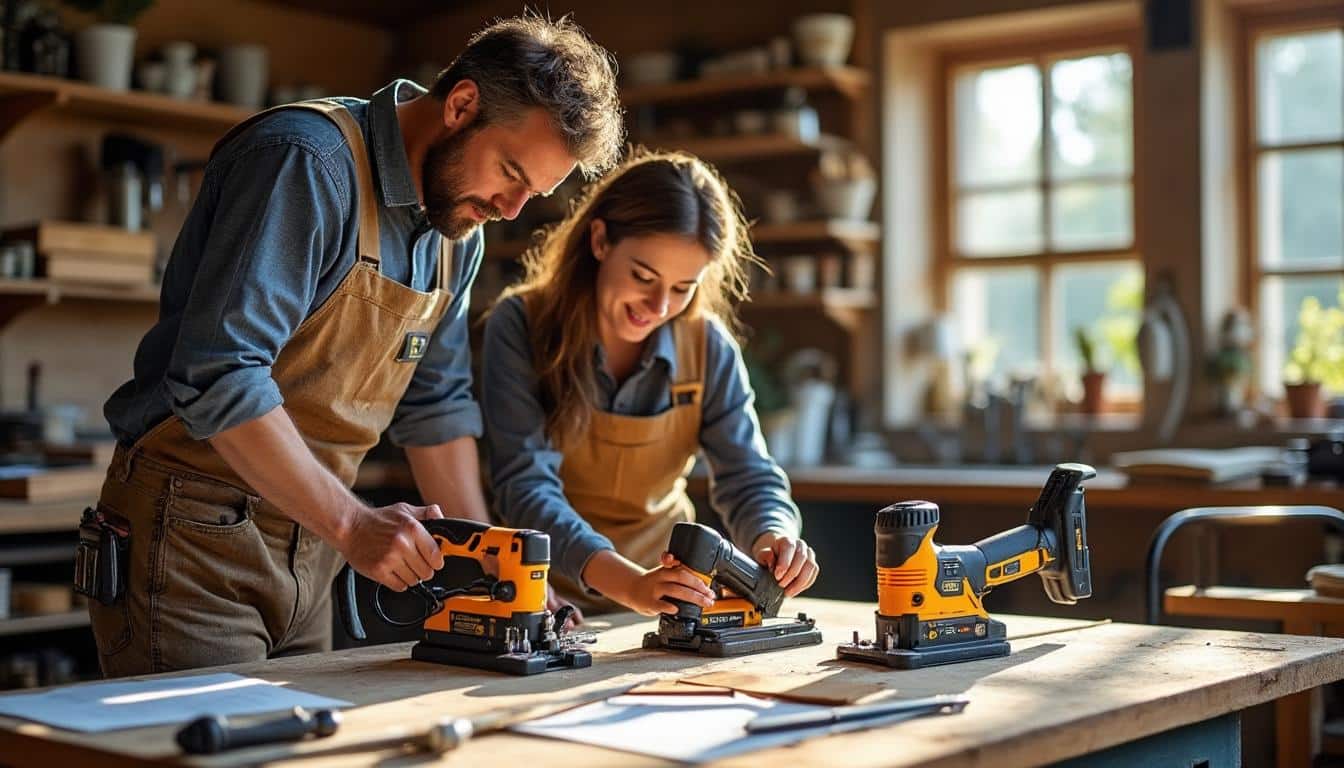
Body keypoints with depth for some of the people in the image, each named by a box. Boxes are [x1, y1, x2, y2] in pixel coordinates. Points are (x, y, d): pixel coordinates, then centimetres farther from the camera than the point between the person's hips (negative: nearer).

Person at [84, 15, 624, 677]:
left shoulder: (458, 231, 9)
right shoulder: (310, 160, -18)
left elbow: (435, 406, 16)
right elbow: (219, 376, -26)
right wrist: (352, 524, -27)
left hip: (307, 545, 8)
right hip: (193, 529, -8)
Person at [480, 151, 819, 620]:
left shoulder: (708, 345, -1)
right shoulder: (521, 326, -11)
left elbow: (748, 477, 1)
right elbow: (526, 484, -19)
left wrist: (773, 540, -23)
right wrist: (628, 582, -34)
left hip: (671, 594, 3)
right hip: (548, 594, -3)